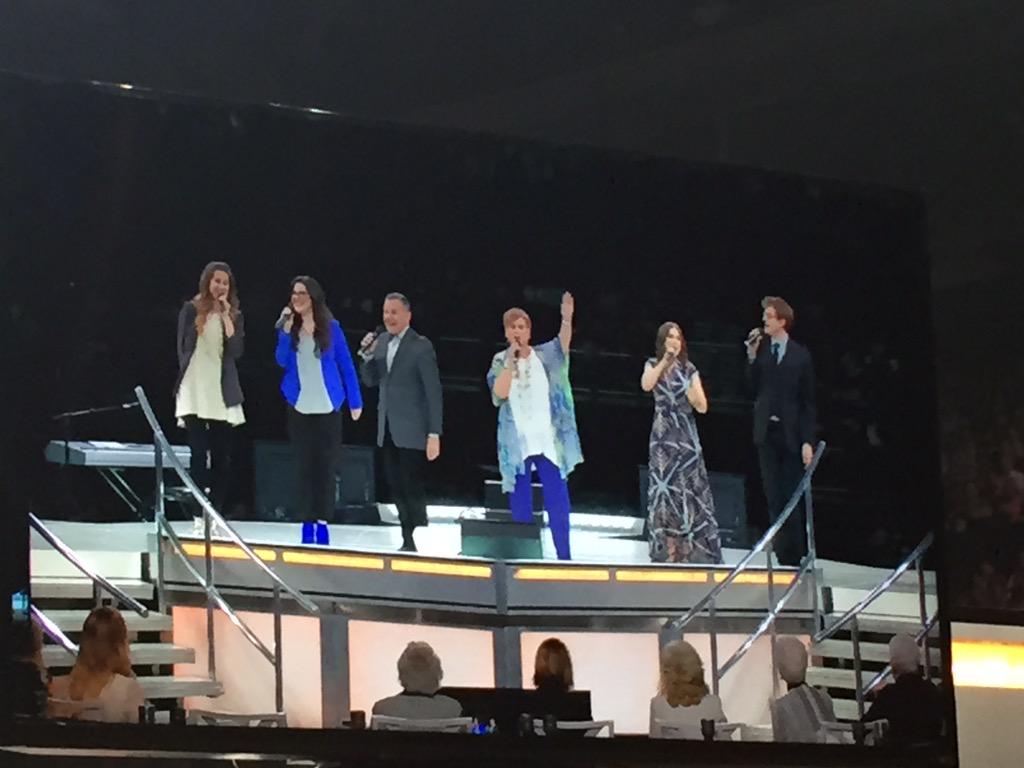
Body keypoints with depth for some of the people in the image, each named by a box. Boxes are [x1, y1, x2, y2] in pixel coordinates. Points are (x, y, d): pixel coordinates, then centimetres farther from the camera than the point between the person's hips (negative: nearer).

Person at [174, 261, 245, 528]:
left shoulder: (235, 315, 10)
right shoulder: (191, 310, 4)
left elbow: (237, 350, -4)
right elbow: (183, 349, 8)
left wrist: (226, 317, -8)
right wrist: (182, 384, 7)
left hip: (222, 393, 2)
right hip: (195, 391, -2)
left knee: (222, 456, 1)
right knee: (199, 454, -6)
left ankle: (216, 512, 5)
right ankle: (199, 513, -6)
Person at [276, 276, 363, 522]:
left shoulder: (330, 327, -2)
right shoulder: (290, 326, 3)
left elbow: (346, 364, 1)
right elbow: (282, 361, -4)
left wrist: (355, 401, -1)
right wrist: (286, 331, -15)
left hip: (328, 407, -1)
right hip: (299, 407, 1)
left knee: (327, 466, 4)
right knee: (304, 465, 5)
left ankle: (324, 520, 9)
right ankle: (305, 521, 10)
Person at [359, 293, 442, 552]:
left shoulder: (421, 346, -11)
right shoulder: (381, 341, 9)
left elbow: (433, 391, -11)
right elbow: (370, 381, 12)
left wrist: (434, 434, -15)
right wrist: (368, 355, -8)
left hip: (411, 431, -6)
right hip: (387, 430, 6)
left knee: (412, 489, -4)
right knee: (396, 488, 8)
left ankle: (418, 542, 2)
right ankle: (407, 540, 15)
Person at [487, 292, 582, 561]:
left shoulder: (545, 355, 4)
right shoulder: (500, 362, 4)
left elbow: (563, 344, -17)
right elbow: (500, 393, -11)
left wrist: (567, 319, -35)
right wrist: (511, 361, -13)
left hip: (548, 440, 0)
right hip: (517, 443, 0)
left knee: (557, 499, -1)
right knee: (520, 503, 5)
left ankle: (564, 555, 3)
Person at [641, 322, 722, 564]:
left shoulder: (689, 369, 5)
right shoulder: (653, 365, 5)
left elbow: (702, 407, 2)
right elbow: (646, 385, -18)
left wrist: (693, 396, -18)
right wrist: (664, 360, -17)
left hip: (687, 436, 1)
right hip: (663, 436, -1)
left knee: (690, 491, -3)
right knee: (664, 489, -4)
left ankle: (695, 549, -2)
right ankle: (667, 549, 0)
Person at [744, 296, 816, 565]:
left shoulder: (800, 355, 0)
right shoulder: (760, 350, 4)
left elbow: (809, 401, 0)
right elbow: (752, 389, 1)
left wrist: (807, 441, -6)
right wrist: (751, 358, -8)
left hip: (791, 433, -2)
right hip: (766, 432, 2)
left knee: (793, 498, 0)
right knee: (774, 498, 4)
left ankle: (796, 557, 7)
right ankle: (783, 556, 8)